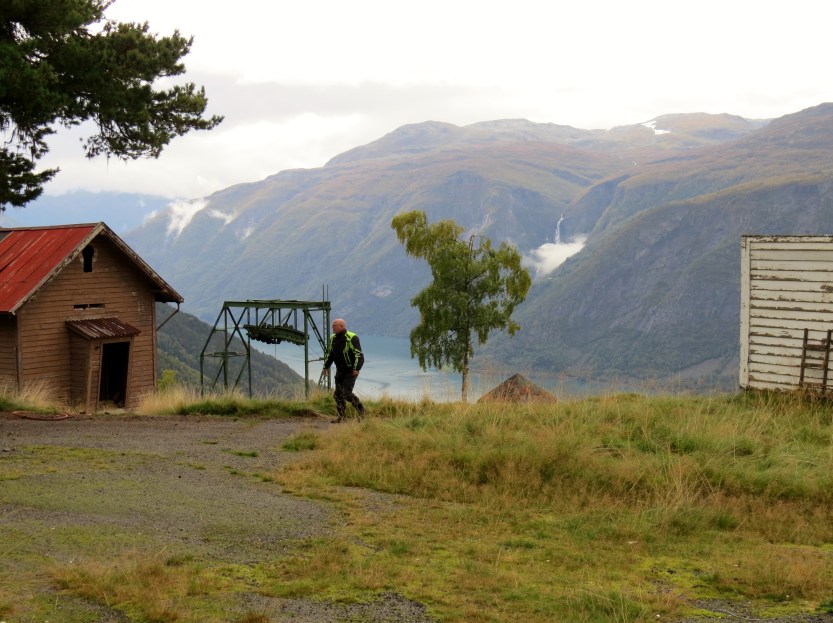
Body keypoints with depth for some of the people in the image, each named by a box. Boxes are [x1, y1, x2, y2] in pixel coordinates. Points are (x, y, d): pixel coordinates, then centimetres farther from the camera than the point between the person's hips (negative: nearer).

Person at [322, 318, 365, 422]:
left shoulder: (352, 338, -16)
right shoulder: (333, 338, 7)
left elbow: (359, 355, -20)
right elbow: (329, 354, 21)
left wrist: (356, 369, -29)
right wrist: (326, 366, 16)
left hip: (351, 371, -7)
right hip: (340, 371, 7)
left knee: (347, 393, -14)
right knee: (338, 394, 4)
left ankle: (361, 410, 5)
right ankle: (341, 417, 11)